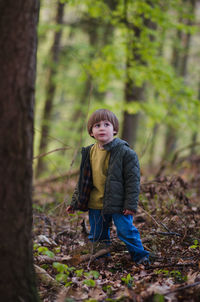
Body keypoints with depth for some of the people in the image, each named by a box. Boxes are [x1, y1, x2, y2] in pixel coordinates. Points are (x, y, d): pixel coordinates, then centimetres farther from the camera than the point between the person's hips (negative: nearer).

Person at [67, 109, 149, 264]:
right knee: (97, 235, 14)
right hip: (95, 205, 5)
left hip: (118, 204, -5)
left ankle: (140, 256, 18)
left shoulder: (125, 152, -11)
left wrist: (131, 205, -14)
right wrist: (75, 202, 13)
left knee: (126, 231, -3)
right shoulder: (89, 153, 5)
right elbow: (83, 180, 15)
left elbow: (133, 180, -10)